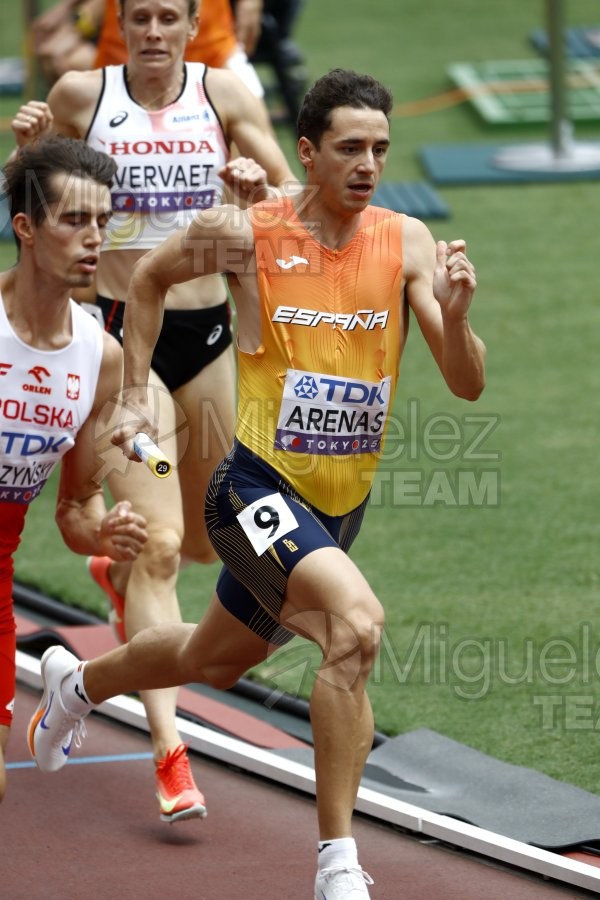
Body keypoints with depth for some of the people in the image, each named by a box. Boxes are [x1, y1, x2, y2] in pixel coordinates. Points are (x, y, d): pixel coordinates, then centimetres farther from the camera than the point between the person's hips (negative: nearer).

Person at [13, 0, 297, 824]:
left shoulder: (223, 93, -1)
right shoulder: (82, 93, -4)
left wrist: (257, 186, -19)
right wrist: (29, 147, -13)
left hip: (208, 333, 4)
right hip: (122, 332, -3)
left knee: (208, 539, 18)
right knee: (159, 545, -13)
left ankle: (116, 570, 55)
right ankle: (170, 755, -14)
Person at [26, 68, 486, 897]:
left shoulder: (407, 244, -6)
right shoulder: (243, 234, -11)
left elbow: (468, 386, -9)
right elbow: (150, 278, 10)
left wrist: (454, 316, -28)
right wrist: (135, 397, 10)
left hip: (343, 504, 5)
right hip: (261, 489, -5)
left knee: (214, 661, 25)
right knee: (356, 621, -31)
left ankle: (78, 682, 57)